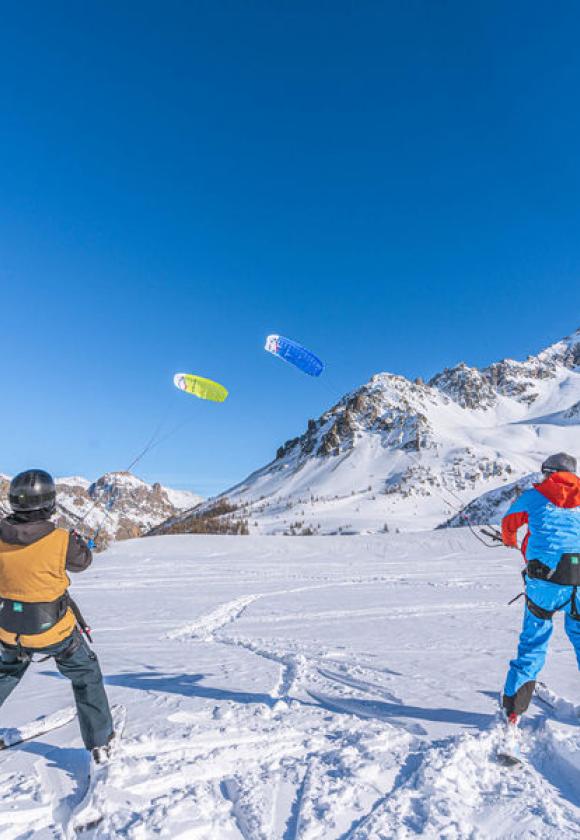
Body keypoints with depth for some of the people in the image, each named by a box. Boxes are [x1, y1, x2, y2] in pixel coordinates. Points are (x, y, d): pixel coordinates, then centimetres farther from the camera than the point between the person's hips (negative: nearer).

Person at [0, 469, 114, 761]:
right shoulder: (61, 541, -25)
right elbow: (83, 561, -5)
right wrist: (79, 541, 16)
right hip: (56, 632, -3)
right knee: (86, 676, 19)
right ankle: (100, 743, 24)